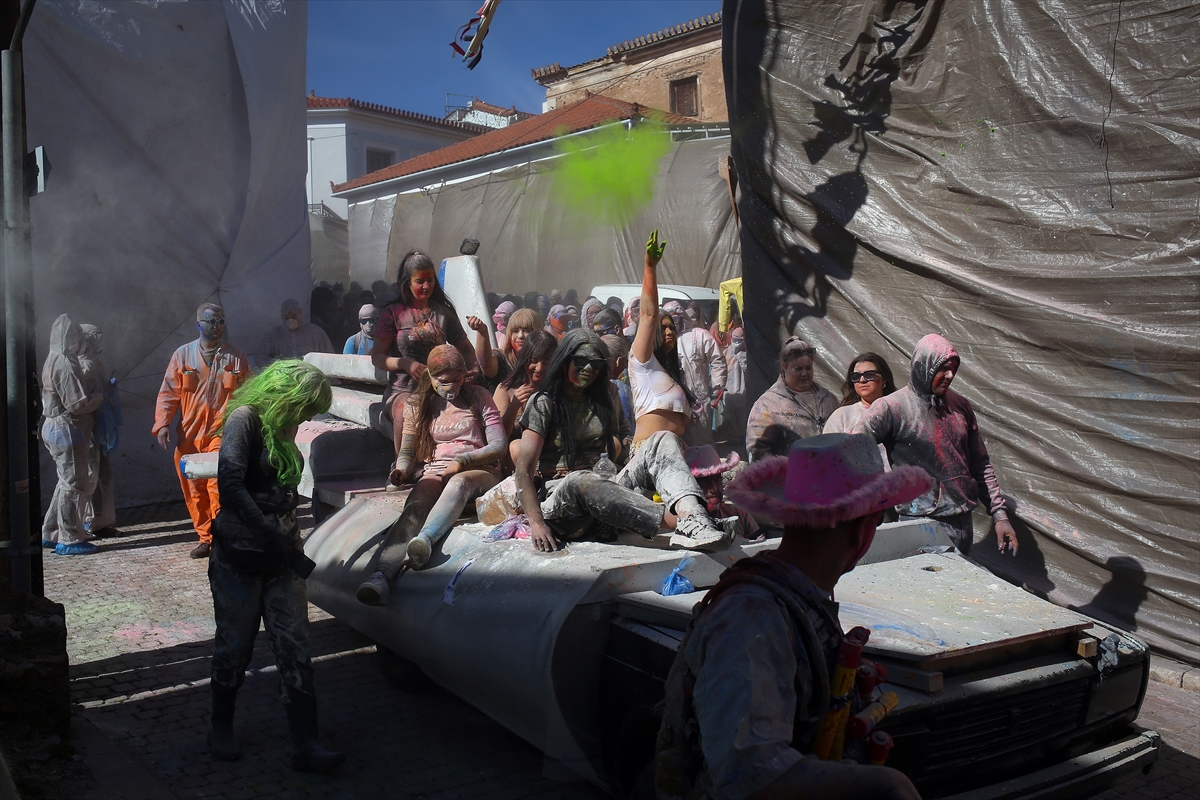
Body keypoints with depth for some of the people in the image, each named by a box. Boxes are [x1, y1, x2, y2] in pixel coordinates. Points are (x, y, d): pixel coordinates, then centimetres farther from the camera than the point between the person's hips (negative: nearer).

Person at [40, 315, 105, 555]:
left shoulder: (52, 361, 12)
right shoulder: (66, 365, -19)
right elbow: (78, 404, -22)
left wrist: (93, 395, 10)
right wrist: (99, 396, -6)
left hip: (54, 427, 10)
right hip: (67, 430, -10)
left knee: (67, 482, 20)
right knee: (76, 484, -2)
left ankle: (51, 533, 26)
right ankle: (69, 540, 4)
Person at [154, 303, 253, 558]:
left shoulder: (236, 357, 4)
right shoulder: (182, 355, 8)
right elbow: (168, 393, 8)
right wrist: (162, 423, -4)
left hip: (222, 433, -3)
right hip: (188, 435, 3)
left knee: (218, 486, -13)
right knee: (193, 490, 7)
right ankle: (205, 538, 20)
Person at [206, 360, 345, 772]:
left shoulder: (283, 429, 13)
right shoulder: (245, 418, -10)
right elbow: (230, 485, -22)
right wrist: (271, 535, -26)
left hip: (281, 557, 6)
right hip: (240, 556, -6)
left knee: (295, 649, 1)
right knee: (235, 646, 9)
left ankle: (305, 745, 3)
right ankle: (221, 729, 31)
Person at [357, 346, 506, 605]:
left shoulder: (478, 397, 11)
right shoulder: (417, 404, 17)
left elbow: (498, 446, 3)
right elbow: (407, 452, 14)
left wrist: (462, 461, -12)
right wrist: (401, 470, -11)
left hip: (479, 472, -1)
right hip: (435, 473, 1)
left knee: (459, 482, -40)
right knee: (415, 508, -33)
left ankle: (424, 539, -66)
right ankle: (381, 575, -57)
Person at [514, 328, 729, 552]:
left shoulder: (604, 399, 20)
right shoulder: (543, 403, 1)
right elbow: (524, 469, -9)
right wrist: (536, 523, -23)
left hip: (604, 495, 5)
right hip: (559, 502, -5)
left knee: (664, 440, -13)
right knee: (581, 480, -41)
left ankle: (690, 516, -44)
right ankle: (679, 522, -49)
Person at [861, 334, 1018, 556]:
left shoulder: (959, 405, 9)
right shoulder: (891, 408, -9)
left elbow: (981, 465, 13)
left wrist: (999, 514, 11)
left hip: (962, 521, 5)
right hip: (920, 523, -5)